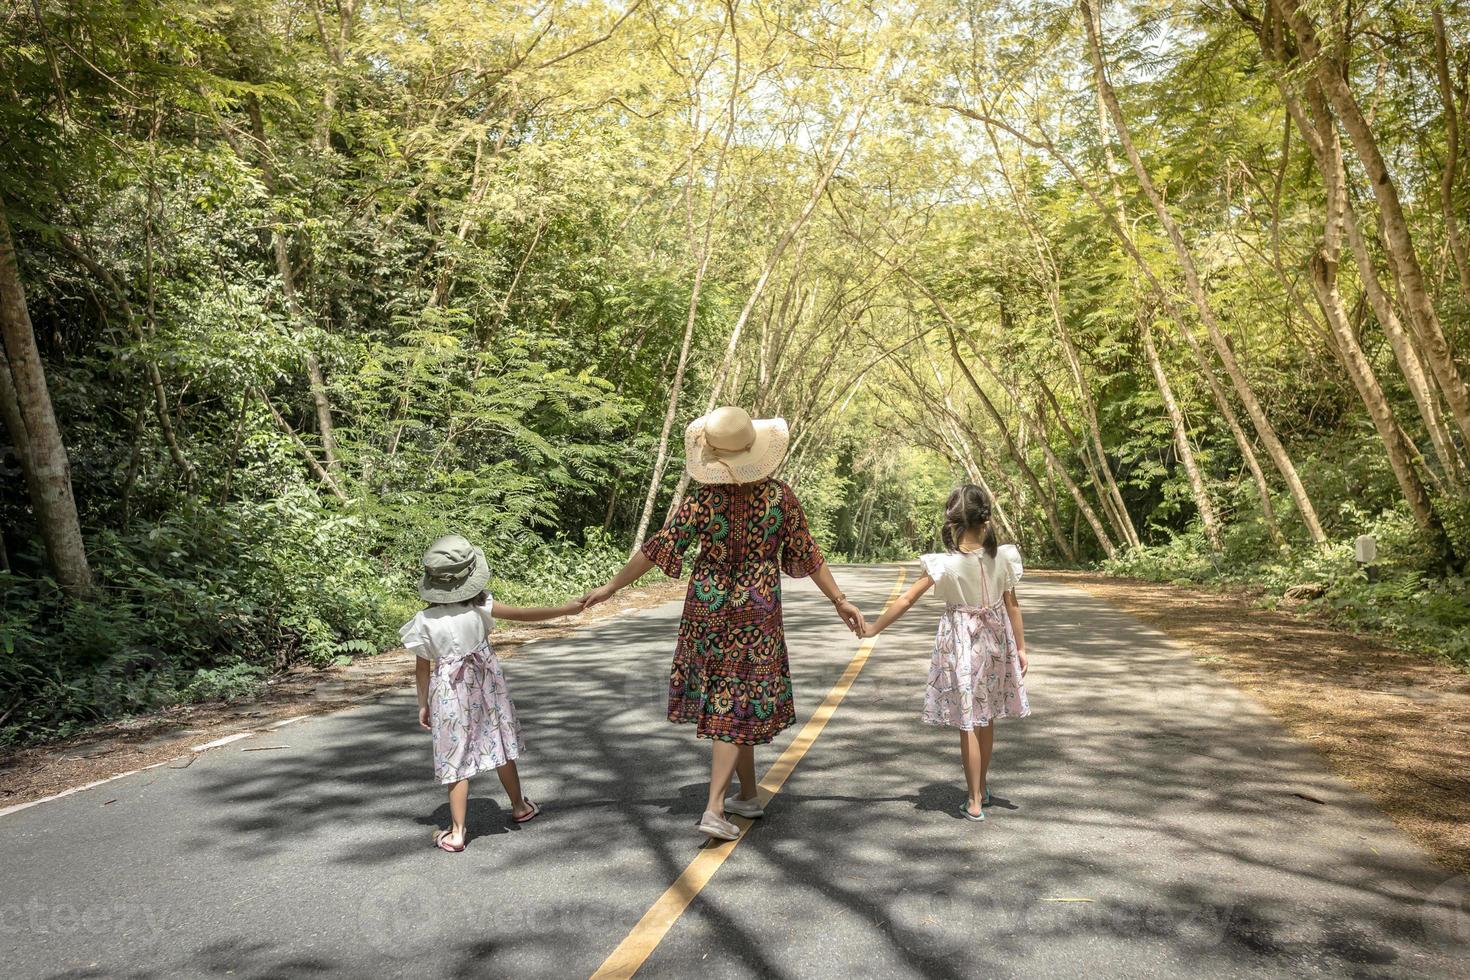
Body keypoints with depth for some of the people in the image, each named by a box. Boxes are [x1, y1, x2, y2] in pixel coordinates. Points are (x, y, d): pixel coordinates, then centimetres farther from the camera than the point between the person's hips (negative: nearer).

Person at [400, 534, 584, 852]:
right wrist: (565, 609, -1)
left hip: (449, 696, -1)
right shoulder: (479, 607, -13)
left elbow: (422, 667, -5)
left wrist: (423, 704, 7)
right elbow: (525, 614, -9)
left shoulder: (424, 621, -12)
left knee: (457, 760, 6)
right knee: (501, 748, 18)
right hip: (486, 688, 1)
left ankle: (456, 832, 5)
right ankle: (519, 806, 36)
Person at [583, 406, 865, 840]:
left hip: (708, 611, 1)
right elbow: (807, 556, -2)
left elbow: (656, 549, -7)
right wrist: (839, 600, 9)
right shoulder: (780, 497, -7)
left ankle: (749, 795, 29)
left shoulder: (702, 501, -10)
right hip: (757, 614, -1)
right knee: (735, 706, 3)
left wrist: (611, 586, 3)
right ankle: (714, 808, -4)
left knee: (729, 703, 16)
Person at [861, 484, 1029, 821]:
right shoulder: (1002, 557, -10)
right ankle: (981, 786, 35)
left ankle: (974, 801, 10)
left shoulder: (944, 564, -17)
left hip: (961, 642, -3)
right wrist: (1021, 647, 7)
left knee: (969, 721, 5)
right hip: (995, 641, 3)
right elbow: (1012, 606, -3)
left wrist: (874, 628, 0)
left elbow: (907, 600, -11)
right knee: (986, 718, 18)